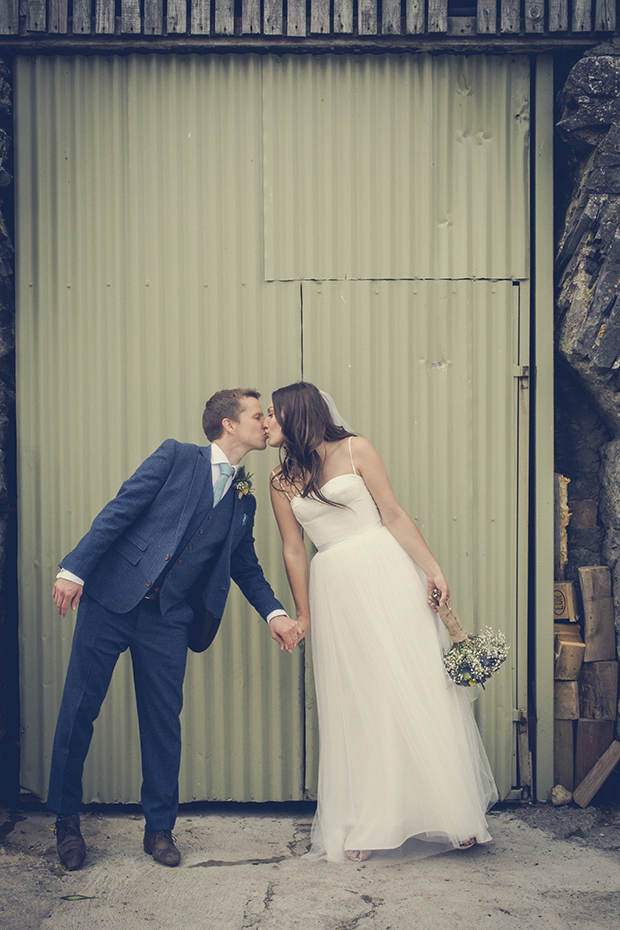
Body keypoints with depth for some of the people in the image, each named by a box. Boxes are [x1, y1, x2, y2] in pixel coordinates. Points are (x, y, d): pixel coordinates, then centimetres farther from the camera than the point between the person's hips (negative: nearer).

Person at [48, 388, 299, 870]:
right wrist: (75, 568, -15)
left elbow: (247, 567, 18)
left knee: (164, 721, 5)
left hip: (169, 618, 4)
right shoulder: (176, 456, -1)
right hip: (113, 597, -3)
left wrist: (275, 613, 2)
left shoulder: (244, 500, 13)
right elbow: (120, 510, -7)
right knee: (79, 708, 2)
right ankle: (67, 819, 18)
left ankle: (160, 828, 20)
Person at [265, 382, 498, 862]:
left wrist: (432, 568, -9)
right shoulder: (281, 480, 12)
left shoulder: (354, 449, 1)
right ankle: (364, 825, 10)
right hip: (334, 590, 3)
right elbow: (293, 550, 14)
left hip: (385, 572, -3)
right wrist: (303, 614, 14)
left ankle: (452, 809, 8)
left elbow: (394, 515, -2)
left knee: (416, 684, -3)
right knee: (355, 701, 3)